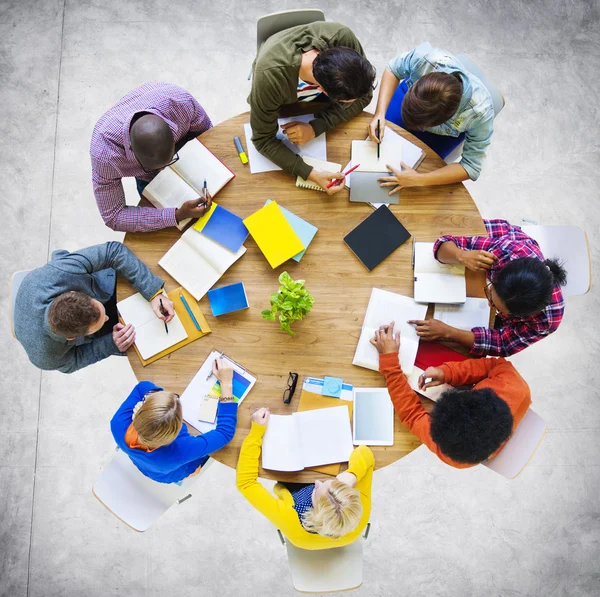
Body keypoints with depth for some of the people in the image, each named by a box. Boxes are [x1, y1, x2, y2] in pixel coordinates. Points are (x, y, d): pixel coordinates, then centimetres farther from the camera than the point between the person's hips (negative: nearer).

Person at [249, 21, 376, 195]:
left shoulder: (342, 37, -39)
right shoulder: (270, 77, -46)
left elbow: (363, 96, -25)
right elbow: (263, 139, -34)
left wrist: (316, 127, -38)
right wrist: (311, 174, -46)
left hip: (318, 98, 2)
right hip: (282, 103, -1)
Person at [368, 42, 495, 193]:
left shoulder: (481, 113, -44)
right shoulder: (425, 58, -43)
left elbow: (470, 167, -32)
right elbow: (393, 70, -20)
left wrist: (419, 180, -44)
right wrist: (380, 113, -35)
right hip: (410, 93, 2)